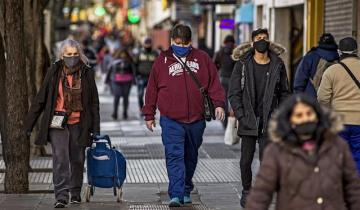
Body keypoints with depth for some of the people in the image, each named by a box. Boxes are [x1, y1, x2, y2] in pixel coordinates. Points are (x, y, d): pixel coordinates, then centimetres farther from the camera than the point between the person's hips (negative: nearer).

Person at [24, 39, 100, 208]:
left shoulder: (86, 73, 0)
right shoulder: (54, 72, -1)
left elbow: (94, 102, 5)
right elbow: (40, 99, 1)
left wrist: (95, 127, 1)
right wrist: (29, 123, 0)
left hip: (78, 124, 1)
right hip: (57, 123, -1)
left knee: (77, 159, 10)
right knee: (60, 159, -11)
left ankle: (75, 192, 27)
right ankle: (61, 196, -12)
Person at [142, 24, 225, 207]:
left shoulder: (202, 59, 7)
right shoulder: (163, 60, 4)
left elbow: (214, 83, 8)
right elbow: (152, 89, 7)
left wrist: (218, 103, -6)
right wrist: (149, 115, 7)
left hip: (196, 120, 2)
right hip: (171, 121, -2)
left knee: (191, 157, 14)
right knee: (174, 157, -11)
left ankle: (186, 190, 29)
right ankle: (176, 194, -14)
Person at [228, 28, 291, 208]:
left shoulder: (277, 65, 4)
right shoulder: (243, 64, -1)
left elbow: (284, 93, 11)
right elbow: (234, 93, 0)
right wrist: (241, 116, -8)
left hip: (269, 121, 1)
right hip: (248, 121, 0)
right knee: (246, 160, 5)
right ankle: (246, 191, 23)